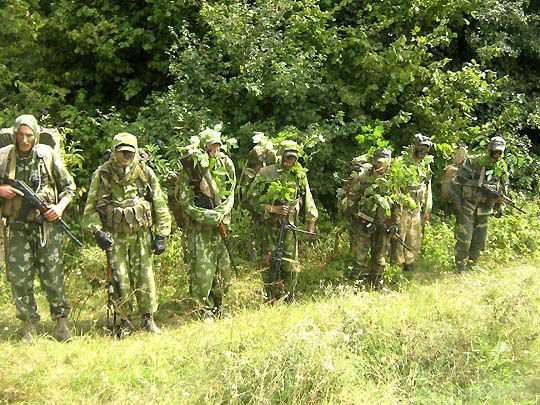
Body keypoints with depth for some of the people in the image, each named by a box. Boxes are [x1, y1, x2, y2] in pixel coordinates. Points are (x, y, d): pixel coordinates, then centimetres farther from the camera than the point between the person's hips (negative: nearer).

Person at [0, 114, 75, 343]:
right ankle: (29, 325, 15)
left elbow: (69, 187, 8)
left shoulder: (49, 155, -1)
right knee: (19, 278, 3)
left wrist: (60, 207, -8)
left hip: (46, 225, -1)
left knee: (52, 277, 1)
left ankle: (61, 322, 14)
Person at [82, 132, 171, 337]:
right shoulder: (102, 175, -3)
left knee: (145, 277, 1)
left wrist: (161, 235, 0)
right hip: (115, 236, 0)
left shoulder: (146, 173, -2)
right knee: (120, 279, 1)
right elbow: (90, 208, 3)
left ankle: (148, 318, 16)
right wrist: (97, 230, -11)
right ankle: (125, 321, 16)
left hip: (142, 234, 0)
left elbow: (160, 206, 4)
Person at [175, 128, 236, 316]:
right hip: (199, 228, -4)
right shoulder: (189, 170, -7)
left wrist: (219, 214, -10)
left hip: (221, 227, 5)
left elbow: (230, 197, 8)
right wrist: (209, 216, -16)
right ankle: (205, 310, 11)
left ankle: (217, 308, 27)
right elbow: (185, 203, -9)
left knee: (223, 268, 9)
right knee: (201, 271, -4)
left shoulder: (226, 165, 6)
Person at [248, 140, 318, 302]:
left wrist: (310, 220, 14)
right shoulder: (266, 173, -2)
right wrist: (273, 209, -11)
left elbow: (307, 199, 16)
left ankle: (289, 298, 15)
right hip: (268, 224, -2)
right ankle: (272, 299, 8)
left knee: (290, 263, 2)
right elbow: (253, 197, -2)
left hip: (289, 225, 3)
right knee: (270, 261, -2)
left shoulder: (300, 175, 9)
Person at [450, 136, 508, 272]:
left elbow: (503, 190, 20)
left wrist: (501, 206, 7)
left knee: (480, 241, 9)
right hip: (467, 206, -5)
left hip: (484, 210, 5)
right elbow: (456, 183, -8)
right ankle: (460, 268, 8)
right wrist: (457, 203, -12)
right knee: (464, 239, -7)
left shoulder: (501, 170, 5)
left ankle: (472, 265, 26)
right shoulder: (473, 162, -10)